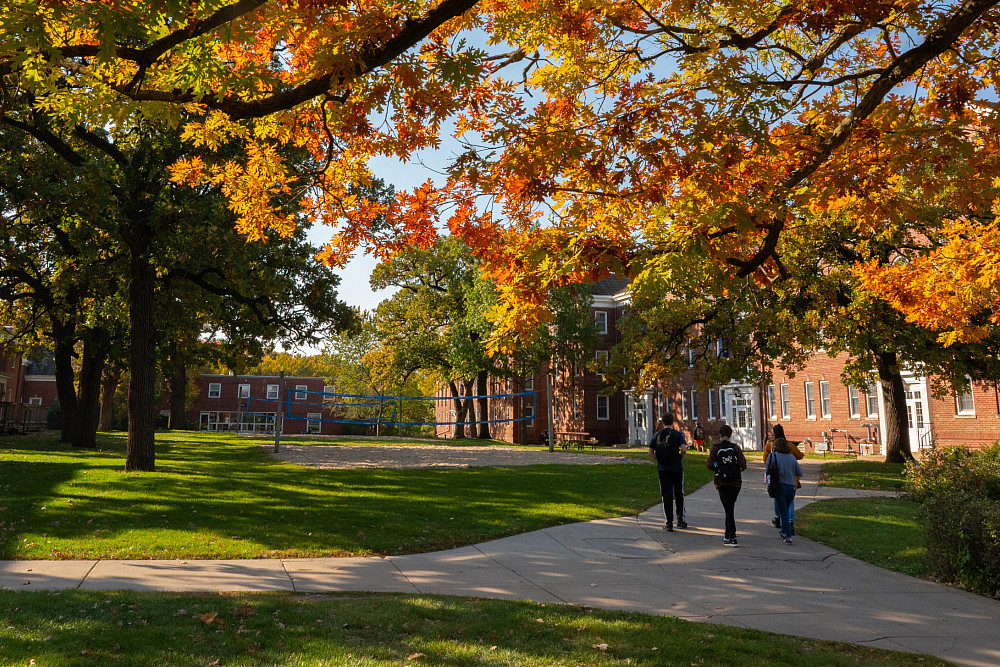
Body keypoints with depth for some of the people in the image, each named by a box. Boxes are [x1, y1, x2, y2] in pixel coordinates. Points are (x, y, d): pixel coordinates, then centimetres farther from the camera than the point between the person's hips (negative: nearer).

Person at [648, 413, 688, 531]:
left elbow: (651, 453, 2)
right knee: (679, 494, 14)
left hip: (662, 469, 1)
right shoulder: (677, 434, -4)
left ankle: (668, 523, 1)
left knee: (666, 495, 3)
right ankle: (681, 519, 20)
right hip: (676, 468, -1)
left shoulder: (656, 435, 4)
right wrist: (680, 459, 2)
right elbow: (684, 450, -16)